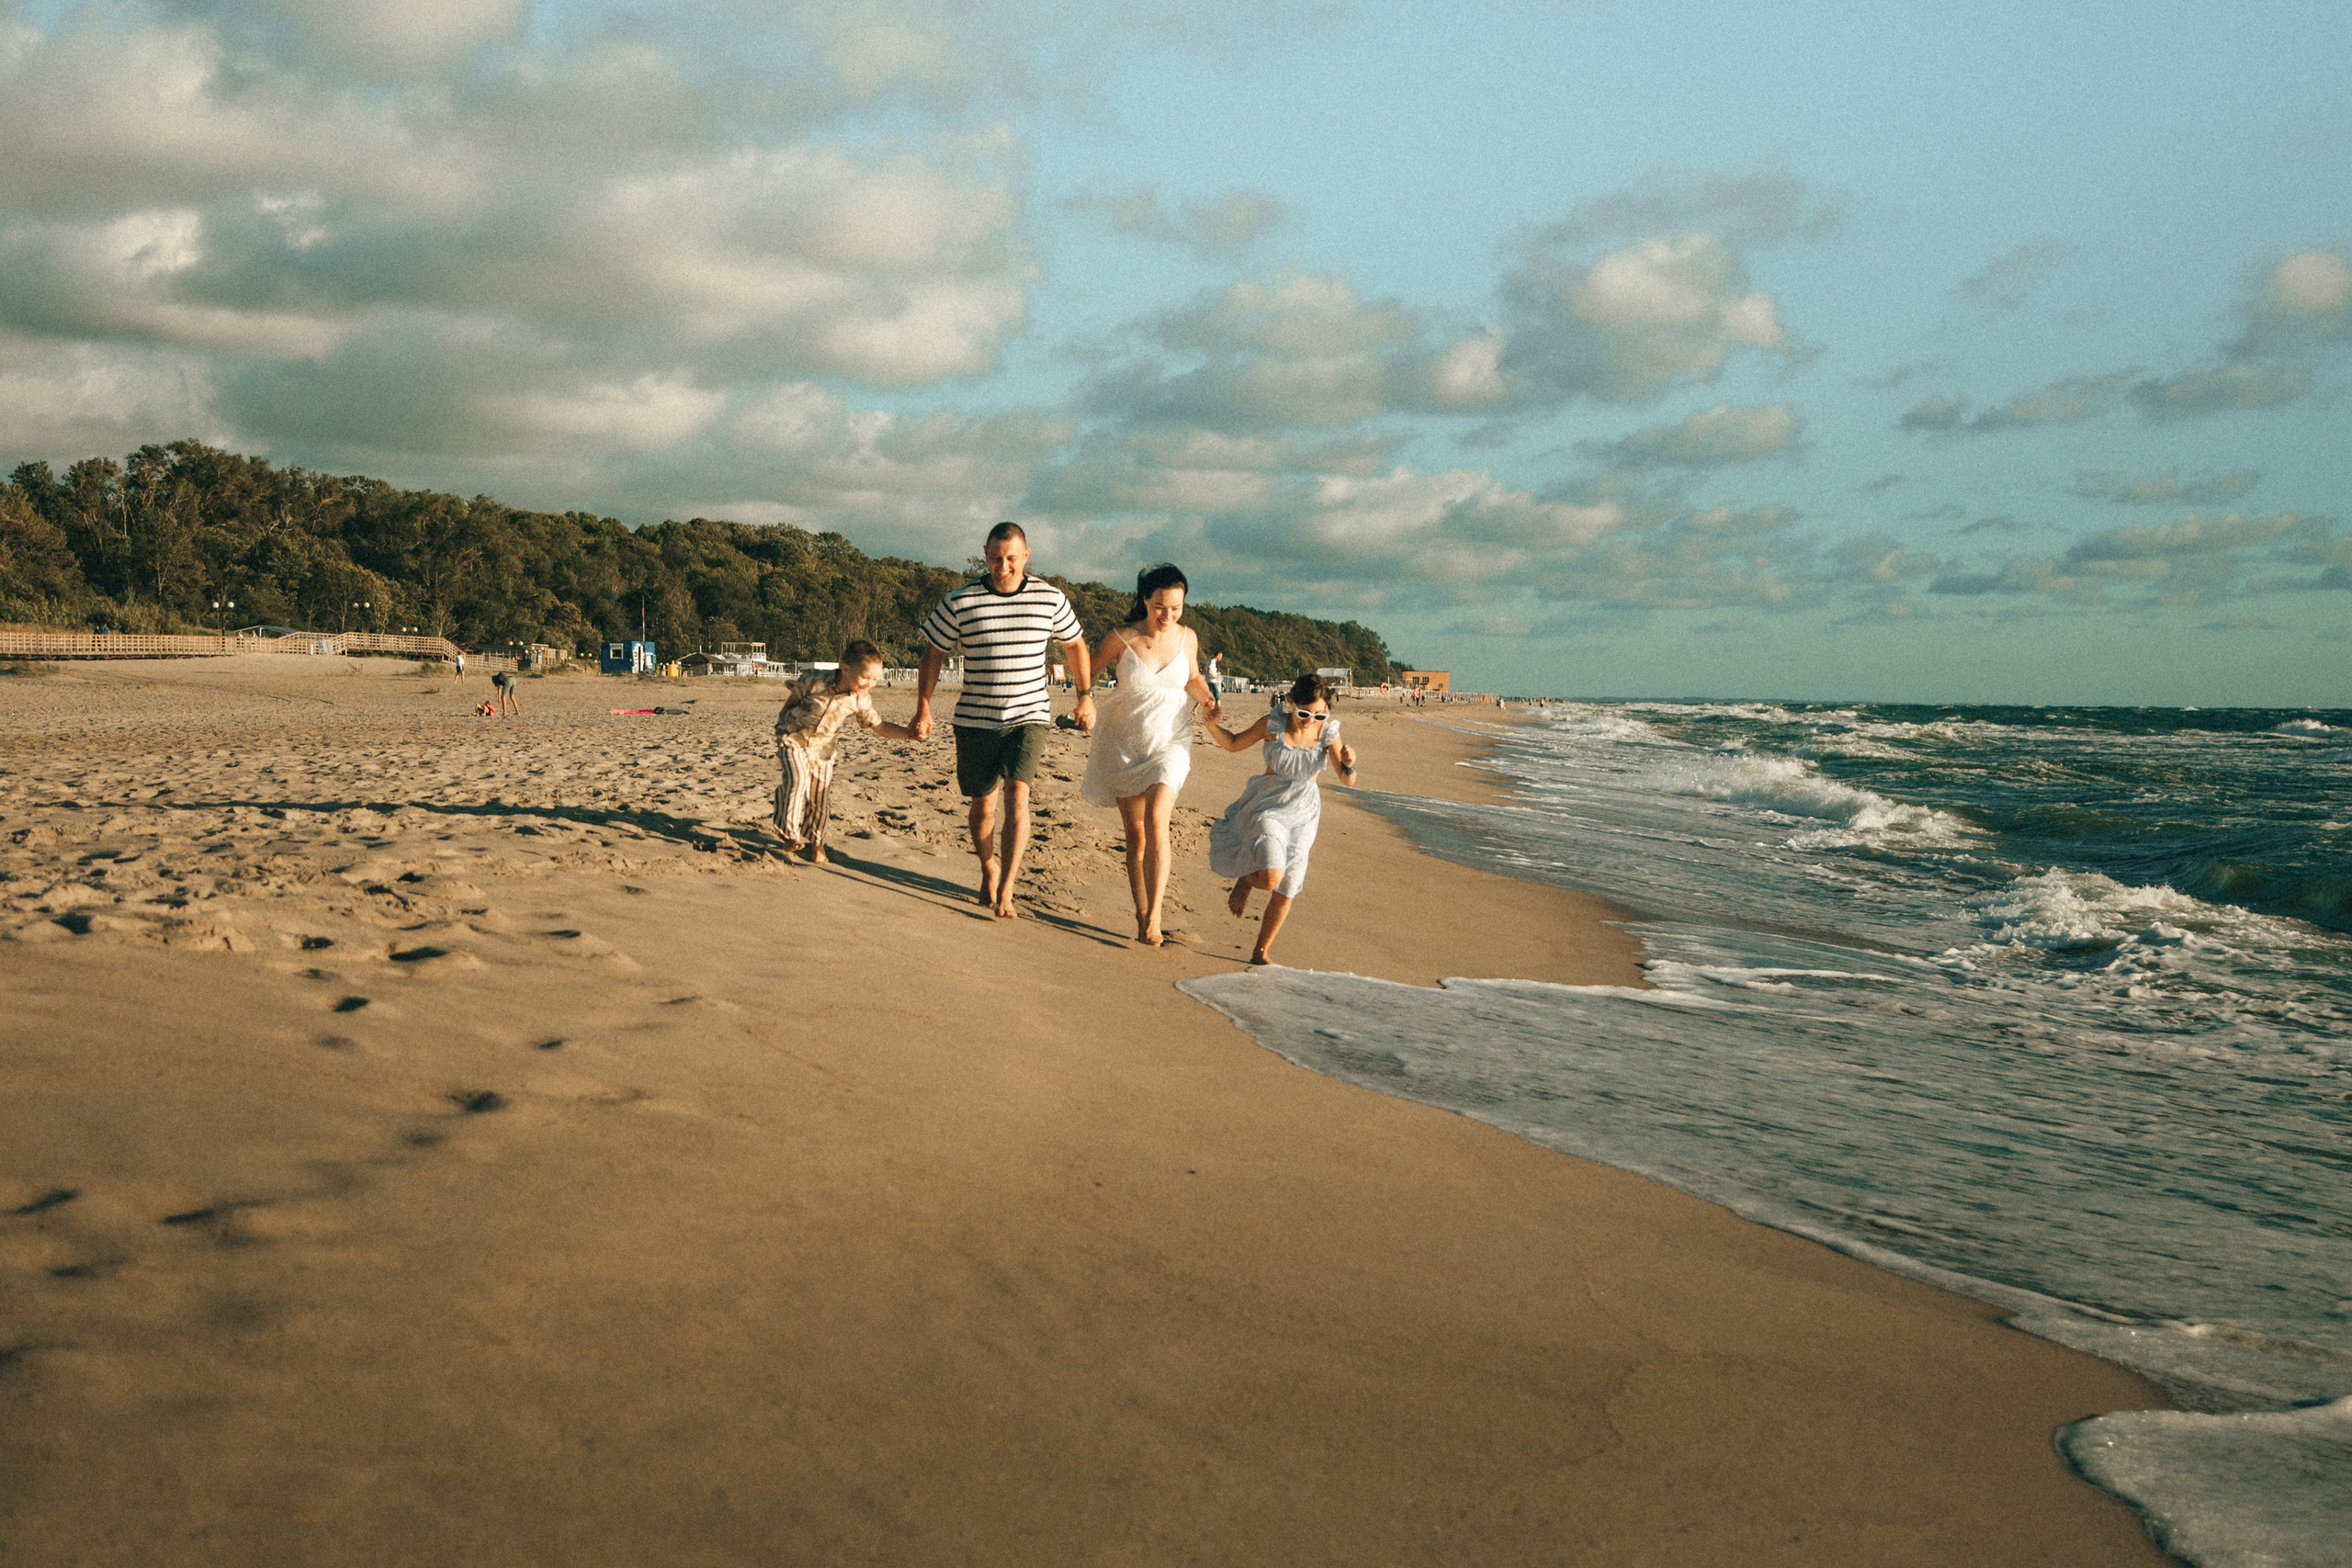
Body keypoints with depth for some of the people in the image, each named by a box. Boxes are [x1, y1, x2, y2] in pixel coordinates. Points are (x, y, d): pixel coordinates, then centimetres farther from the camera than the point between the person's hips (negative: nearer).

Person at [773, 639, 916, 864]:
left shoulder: (860, 700, -13)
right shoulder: (817, 682, -24)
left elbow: (880, 727, -10)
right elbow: (792, 697, -6)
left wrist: (907, 732, -26)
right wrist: (785, 722, 7)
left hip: (822, 748, 4)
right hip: (793, 738, -4)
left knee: (819, 795, 6)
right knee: (798, 779, -25)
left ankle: (816, 843, 24)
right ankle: (789, 832, -14)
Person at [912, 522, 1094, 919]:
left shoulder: (1050, 599, -1)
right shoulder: (960, 603, -5)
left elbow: (1075, 645, 16)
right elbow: (933, 655, 4)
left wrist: (1086, 697, 17)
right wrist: (923, 708, -2)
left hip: (1029, 715, -1)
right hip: (975, 719, 1)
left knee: (1016, 793, -18)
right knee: (983, 804, 8)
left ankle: (1006, 892, -17)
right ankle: (989, 870, 36)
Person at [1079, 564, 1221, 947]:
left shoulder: (1187, 638, -3)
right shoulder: (1121, 638, -12)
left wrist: (1208, 700, -3)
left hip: (1170, 744, 0)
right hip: (1125, 745, 0)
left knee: (1155, 820, -20)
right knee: (1135, 833, 4)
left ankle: (1154, 917, -20)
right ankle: (1141, 916, 14)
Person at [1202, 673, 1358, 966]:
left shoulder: (1327, 733, -8)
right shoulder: (1273, 724, -13)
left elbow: (1347, 780, -9)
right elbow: (1234, 744, 1)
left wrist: (1348, 763, -32)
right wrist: (1211, 725, -17)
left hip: (1301, 813, 3)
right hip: (1267, 806, -3)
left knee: (1286, 892, 7)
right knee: (1270, 877, -25)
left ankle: (1261, 952, 27)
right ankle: (1245, 880, 14)